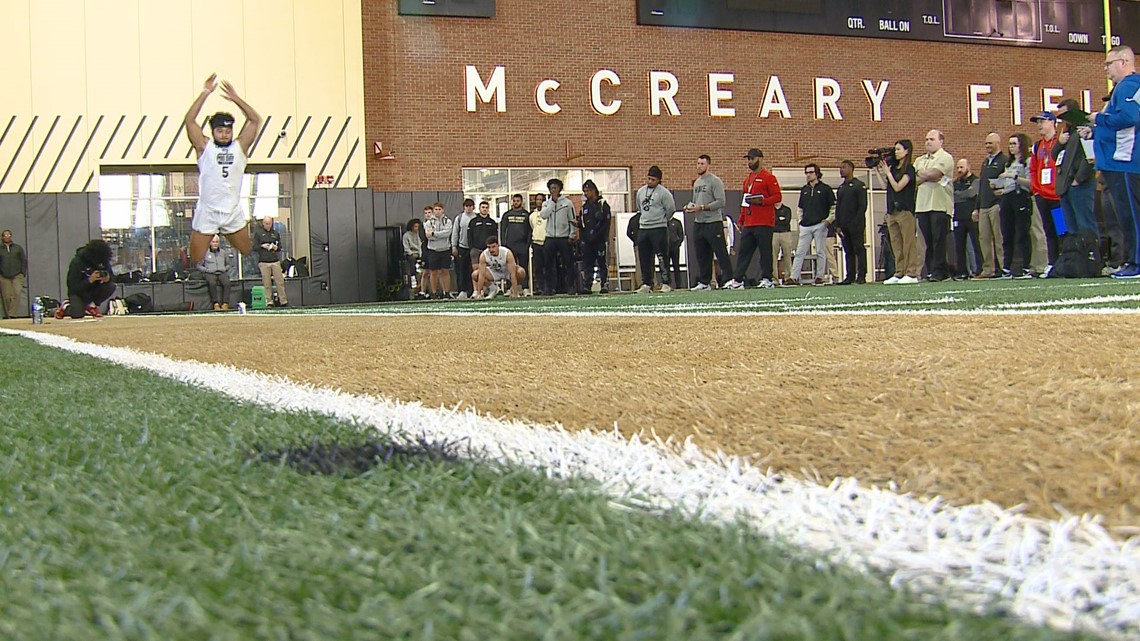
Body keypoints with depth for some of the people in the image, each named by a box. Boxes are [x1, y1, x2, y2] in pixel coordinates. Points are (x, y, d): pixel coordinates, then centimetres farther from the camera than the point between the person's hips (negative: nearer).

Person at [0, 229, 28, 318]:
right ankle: (7, 316, 2)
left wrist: (23, 274, 4)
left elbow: (24, 260, 12)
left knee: (16, 293, -20)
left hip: (17, 276, 0)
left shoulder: (18, 248, 11)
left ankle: (13, 314, -21)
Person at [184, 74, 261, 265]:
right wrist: (205, 93, -15)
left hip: (234, 213, 2)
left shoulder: (240, 147, 6)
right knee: (194, 262, 1)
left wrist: (236, 99, -10)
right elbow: (189, 121, -10)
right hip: (206, 212, -2)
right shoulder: (204, 147, 1)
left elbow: (255, 121, 0)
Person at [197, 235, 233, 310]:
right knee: (212, 283, -37)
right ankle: (215, 303, -38)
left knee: (227, 282, -33)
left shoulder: (223, 253, 22)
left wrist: (225, 269, 7)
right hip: (210, 274, -2)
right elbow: (199, 266, 13)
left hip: (222, 273, 2)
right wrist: (206, 270, -4)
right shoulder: (205, 253, 13)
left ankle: (225, 303, -37)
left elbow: (229, 264, 28)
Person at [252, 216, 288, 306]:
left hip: (275, 261, 3)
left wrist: (276, 247, -3)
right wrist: (262, 246, -13)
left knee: (280, 282, -1)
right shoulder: (258, 233, 5)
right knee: (266, 284, -2)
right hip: (263, 262, -3)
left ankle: (283, 301, 3)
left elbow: (280, 247, 19)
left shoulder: (276, 233, 15)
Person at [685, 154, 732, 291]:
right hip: (698, 223, 8)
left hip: (713, 223, -8)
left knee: (721, 253, -7)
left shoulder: (715, 181, -7)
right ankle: (704, 282, 15)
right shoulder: (696, 182, 18)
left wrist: (702, 207, -19)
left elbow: (721, 202, -15)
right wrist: (690, 207, 4)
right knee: (701, 255, 9)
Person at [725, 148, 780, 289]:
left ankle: (767, 279, 1)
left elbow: (778, 197, -9)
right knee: (743, 251, 5)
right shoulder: (747, 179, 21)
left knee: (765, 251, -4)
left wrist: (761, 201, -20)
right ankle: (737, 280, 6)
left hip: (764, 224, -8)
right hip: (748, 223, 8)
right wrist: (741, 220, 20)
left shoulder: (768, 177, -4)